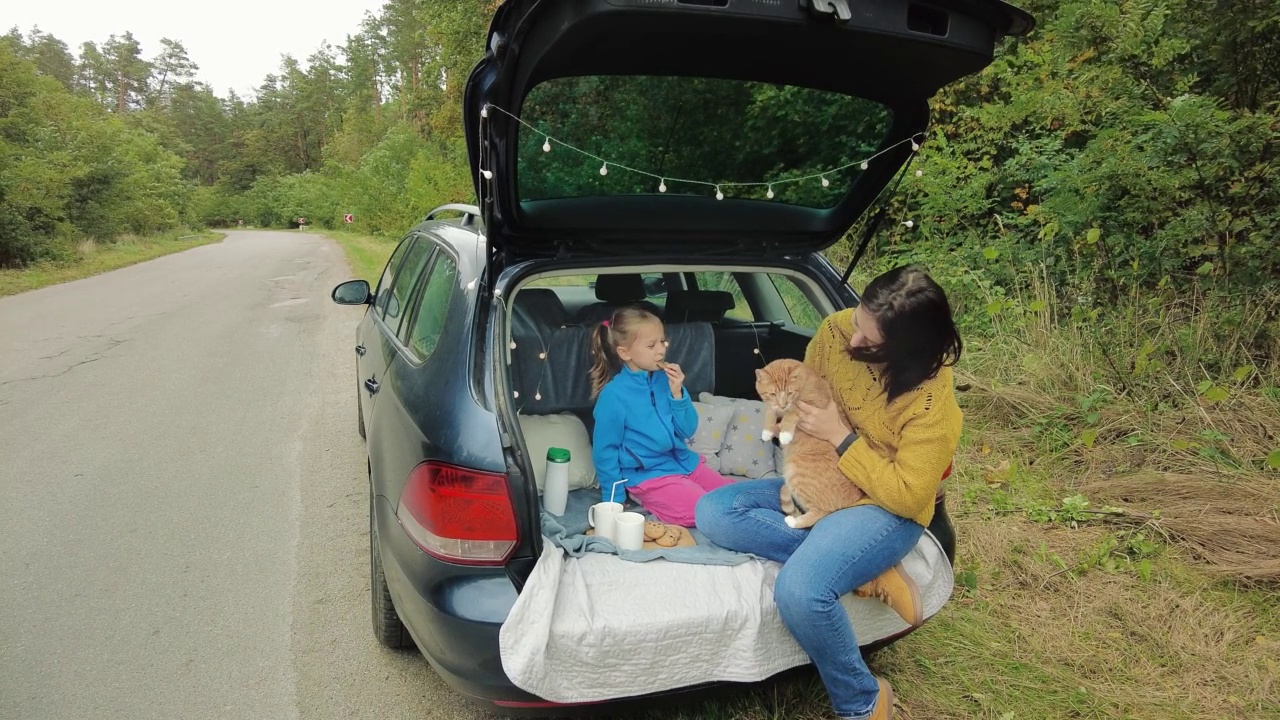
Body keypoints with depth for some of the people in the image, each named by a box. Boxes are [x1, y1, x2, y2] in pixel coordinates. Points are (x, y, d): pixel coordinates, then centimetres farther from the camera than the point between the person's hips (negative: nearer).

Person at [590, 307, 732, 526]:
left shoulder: (666, 379, -1)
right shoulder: (614, 394, -17)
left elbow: (687, 430, 2)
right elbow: (605, 451, -11)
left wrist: (677, 394, -13)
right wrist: (615, 500, -8)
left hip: (685, 462, 7)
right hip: (649, 475, -6)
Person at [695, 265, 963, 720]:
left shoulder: (933, 402, -24)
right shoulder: (835, 331, -10)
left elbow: (906, 496, -21)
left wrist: (842, 437, -23)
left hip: (885, 508, -7)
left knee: (799, 591, -32)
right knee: (712, 512, -12)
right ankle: (867, 573, -13)